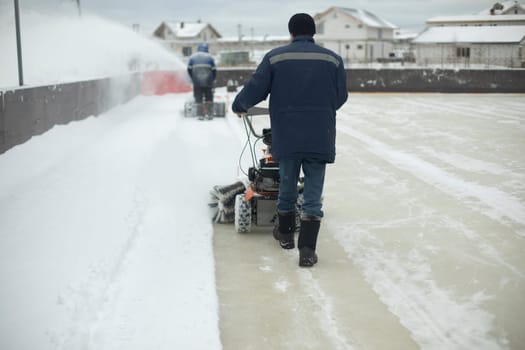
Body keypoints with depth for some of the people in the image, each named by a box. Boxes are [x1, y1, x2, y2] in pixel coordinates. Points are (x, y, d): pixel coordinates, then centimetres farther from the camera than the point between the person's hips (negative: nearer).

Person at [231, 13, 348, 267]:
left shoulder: (275, 57, -2)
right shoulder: (333, 59, 3)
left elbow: (255, 89, 0)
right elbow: (341, 97, 11)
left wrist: (238, 106, 21)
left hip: (286, 137, 0)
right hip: (320, 138, 0)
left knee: (287, 186, 19)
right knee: (313, 193, 4)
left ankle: (285, 234, 37)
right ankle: (307, 249, -2)